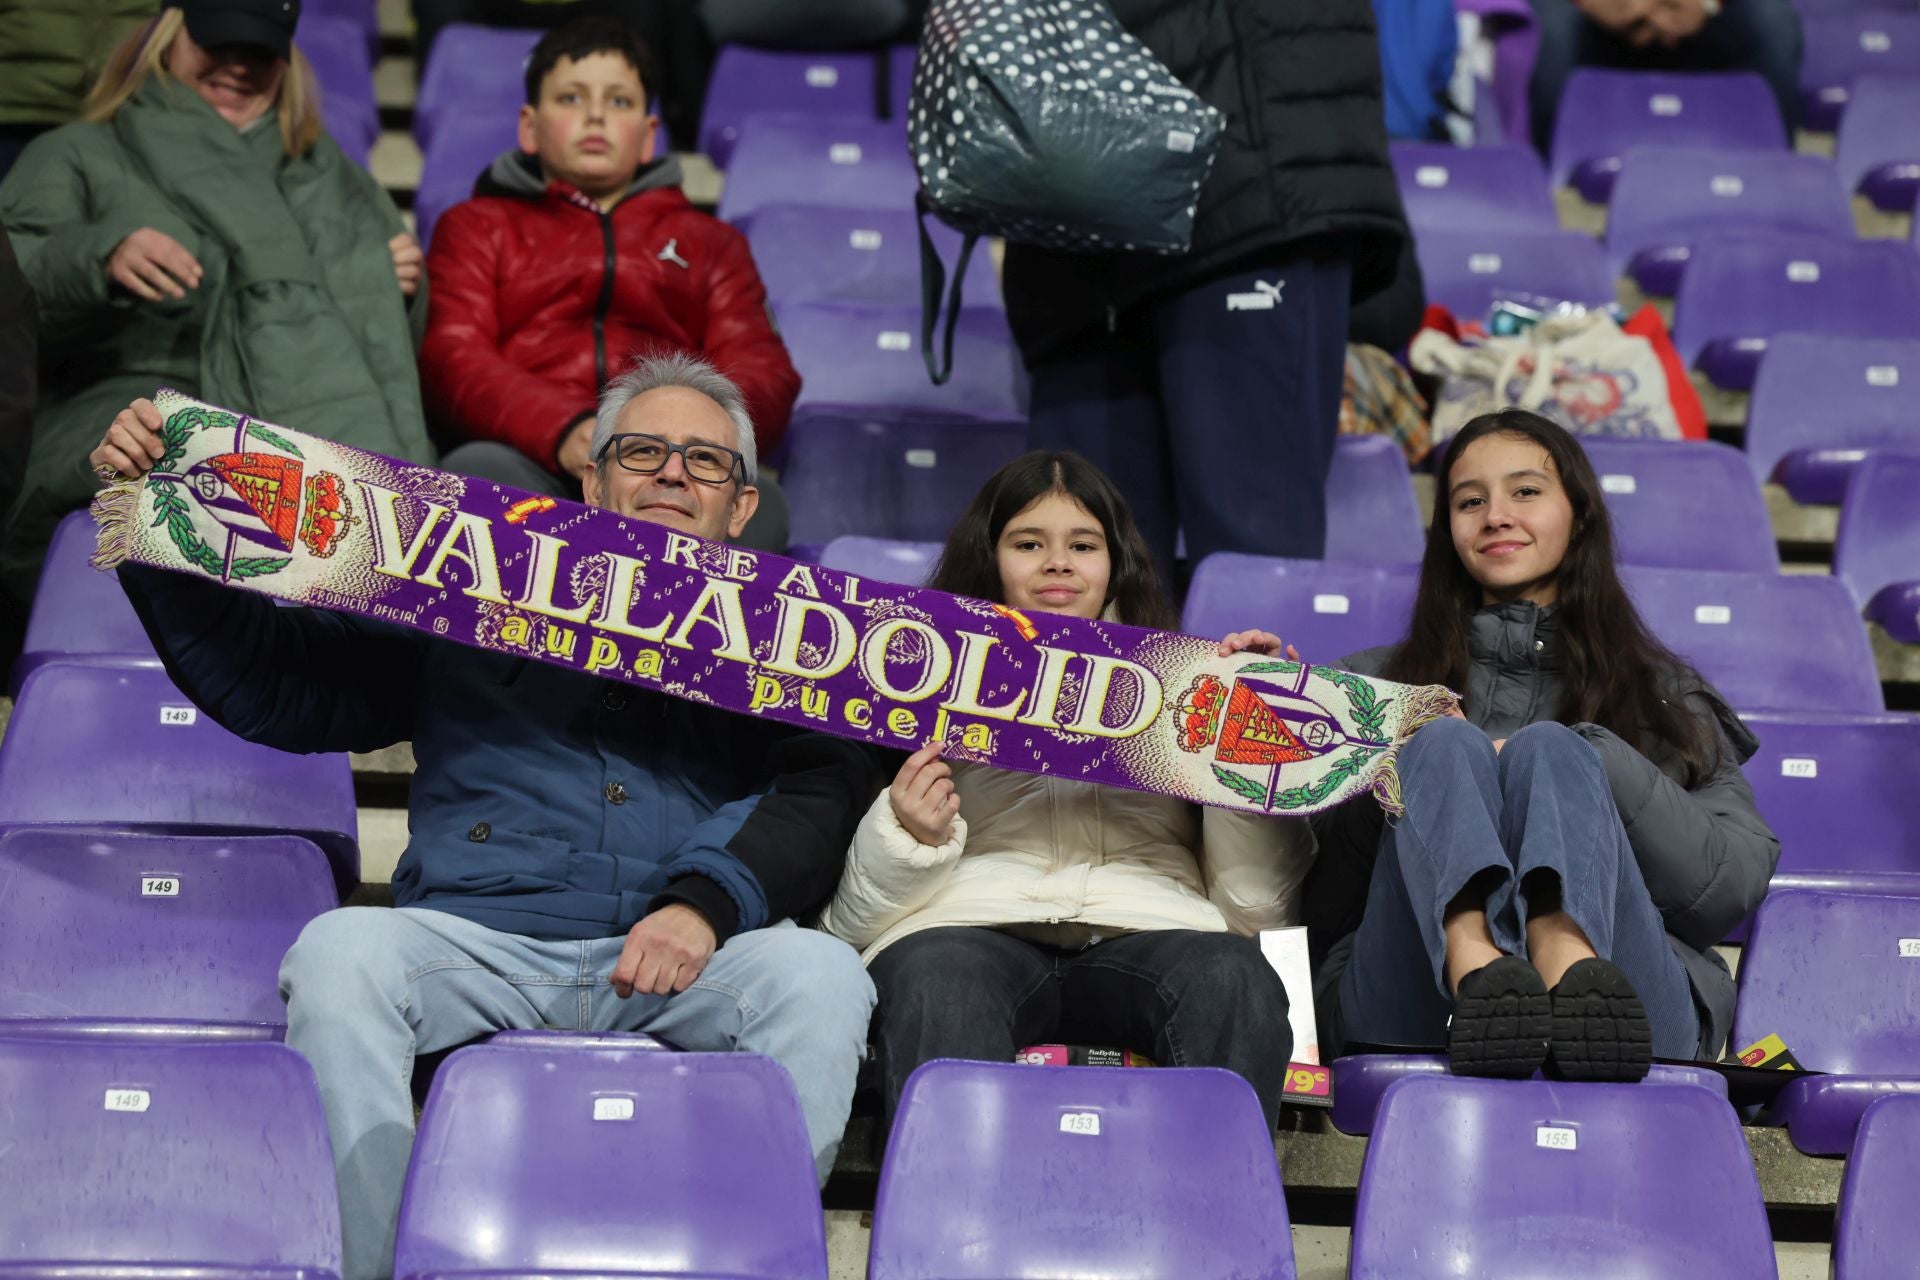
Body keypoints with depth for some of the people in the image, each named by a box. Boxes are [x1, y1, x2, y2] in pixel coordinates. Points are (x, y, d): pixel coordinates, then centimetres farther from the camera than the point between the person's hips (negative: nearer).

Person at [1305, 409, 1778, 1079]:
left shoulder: (1665, 695, 28)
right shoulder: (1376, 684, 30)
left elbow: (1739, 879, 9)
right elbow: (1316, 903, 18)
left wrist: (1593, 761, -3)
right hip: (1412, 1005, 0)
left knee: (1548, 748, -23)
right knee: (1445, 743, -22)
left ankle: (1572, 969, -58)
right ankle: (1476, 969, -56)